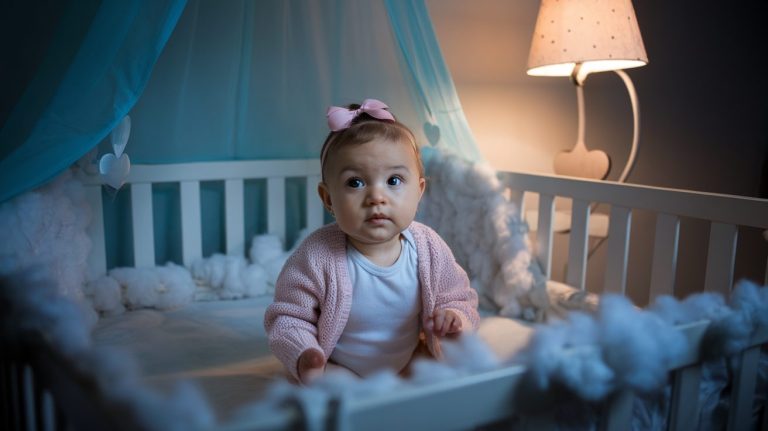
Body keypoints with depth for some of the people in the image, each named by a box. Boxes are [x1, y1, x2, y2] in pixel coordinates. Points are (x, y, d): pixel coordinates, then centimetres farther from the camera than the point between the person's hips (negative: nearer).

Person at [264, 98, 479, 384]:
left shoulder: (429, 248, -15)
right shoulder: (317, 256, -26)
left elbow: (460, 299, -1)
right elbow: (287, 317, -15)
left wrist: (456, 317, -24)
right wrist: (302, 357, -34)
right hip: (338, 370, -5)